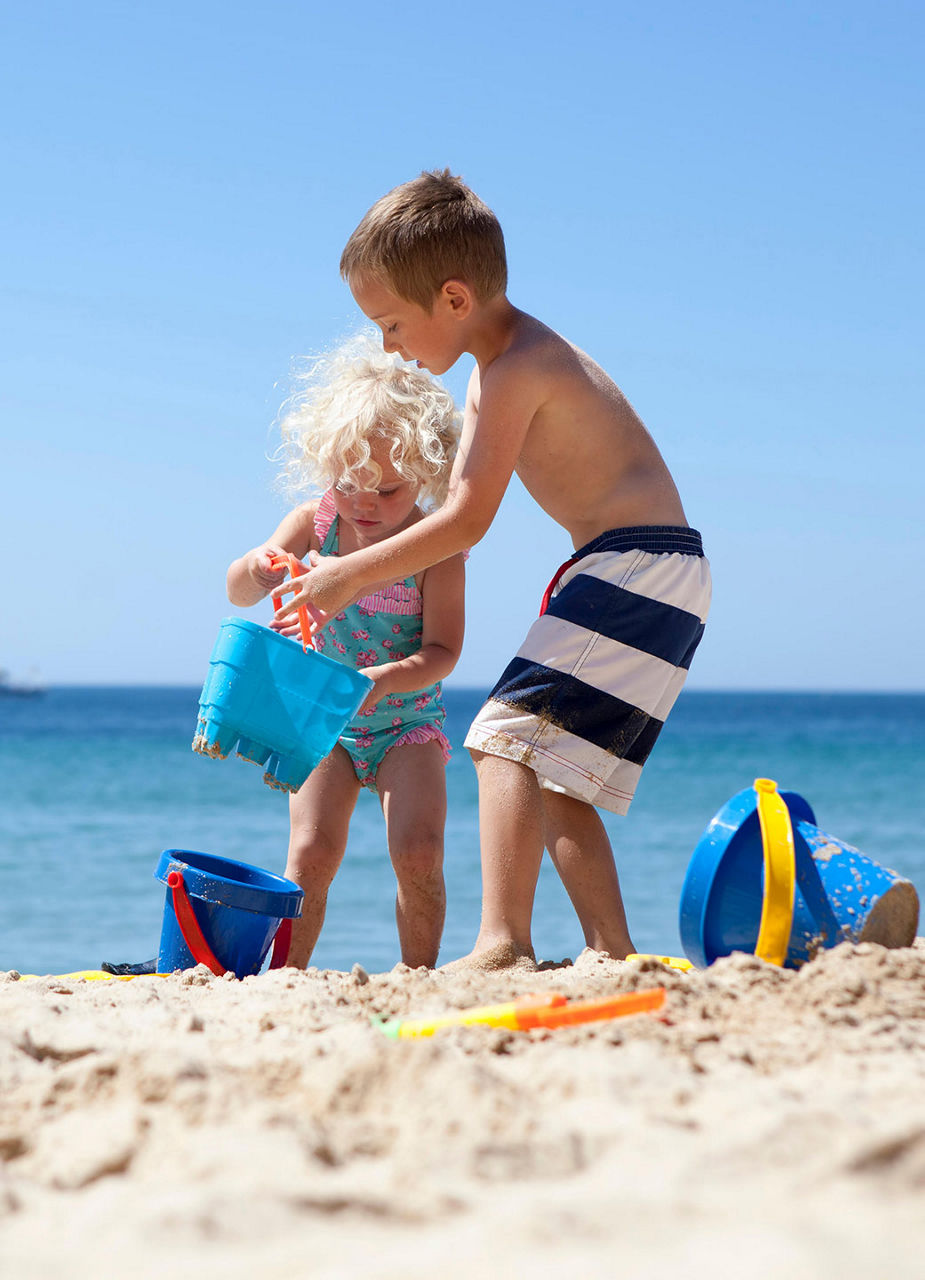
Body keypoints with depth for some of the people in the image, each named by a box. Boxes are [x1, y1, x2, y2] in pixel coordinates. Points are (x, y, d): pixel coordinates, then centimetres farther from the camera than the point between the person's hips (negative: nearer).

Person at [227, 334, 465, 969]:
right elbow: (238, 595, -9)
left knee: (419, 851, -16)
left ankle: (418, 978, -1)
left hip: (408, 721, -2)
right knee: (312, 852, -12)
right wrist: (256, 568, -33)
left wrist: (384, 680, -37)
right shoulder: (314, 523, -7)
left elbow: (442, 651, -19)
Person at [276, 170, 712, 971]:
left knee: (512, 736, -19)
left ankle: (503, 943, -29)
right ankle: (612, 951, 10)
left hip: (640, 566, -11)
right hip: (640, 574, 11)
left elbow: (468, 519, -18)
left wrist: (352, 575, -9)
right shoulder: (494, 369, 16)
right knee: (555, 778, 11)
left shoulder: (516, 369, -16)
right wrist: (356, 574, 19)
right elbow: (461, 501, 24)